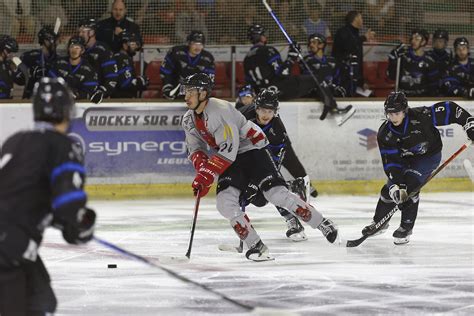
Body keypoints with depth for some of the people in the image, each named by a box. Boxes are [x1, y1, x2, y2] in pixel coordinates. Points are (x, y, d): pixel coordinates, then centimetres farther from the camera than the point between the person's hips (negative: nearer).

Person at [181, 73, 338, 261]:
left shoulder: (219, 110, -25)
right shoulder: (189, 120, 2)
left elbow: (228, 149, -30)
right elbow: (195, 150, 8)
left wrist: (207, 175, -31)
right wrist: (202, 170, -14)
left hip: (251, 150, -7)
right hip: (230, 161, 7)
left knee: (277, 194, -19)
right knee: (225, 203, -15)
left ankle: (323, 224, -6)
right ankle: (256, 246, -6)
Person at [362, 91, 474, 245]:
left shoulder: (421, 116, -33)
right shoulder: (384, 134, -23)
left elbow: (450, 109, -25)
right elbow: (390, 162, -24)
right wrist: (396, 186, -35)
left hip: (429, 155, -4)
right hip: (406, 158, 4)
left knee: (410, 186, -22)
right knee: (390, 188, -1)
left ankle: (406, 227, -8)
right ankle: (379, 222, 25)